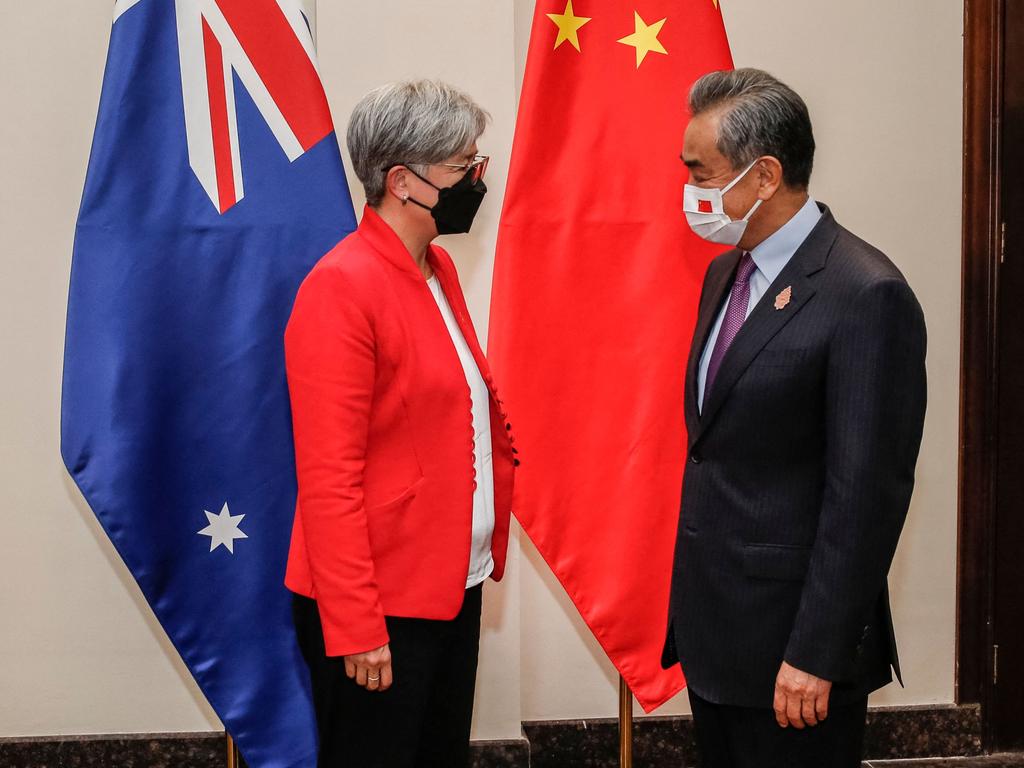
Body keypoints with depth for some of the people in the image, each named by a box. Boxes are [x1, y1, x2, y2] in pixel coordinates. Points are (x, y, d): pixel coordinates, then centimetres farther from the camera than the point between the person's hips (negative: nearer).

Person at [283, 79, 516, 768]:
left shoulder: (438, 270, 9)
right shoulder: (342, 287, -17)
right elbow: (328, 477, -20)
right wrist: (356, 628, -20)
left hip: (455, 585, 8)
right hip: (378, 606, -8)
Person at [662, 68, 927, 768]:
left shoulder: (866, 296, -17)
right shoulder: (725, 273, 10)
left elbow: (866, 494, -19)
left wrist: (817, 656, -19)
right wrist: (690, 601, 13)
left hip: (792, 633, -8)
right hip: (711, 625, 8)